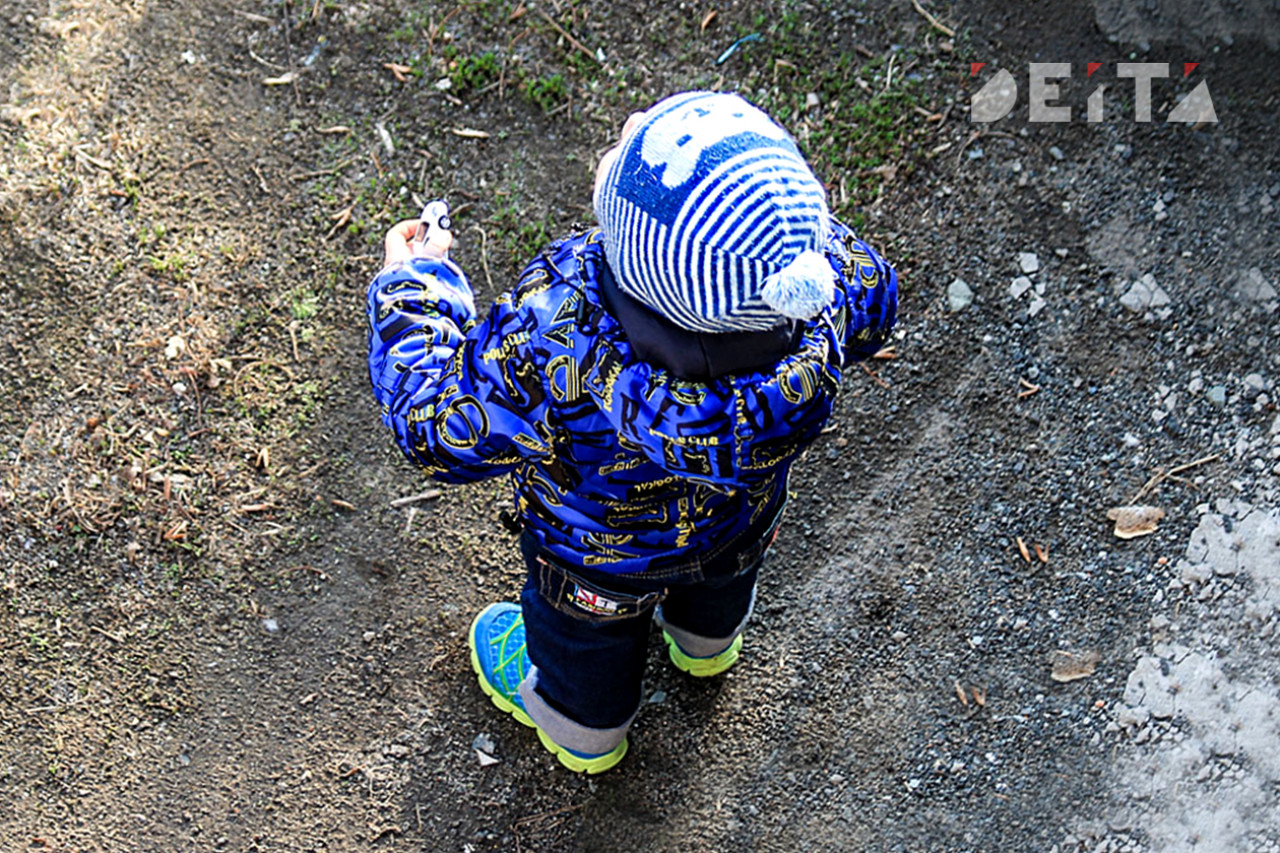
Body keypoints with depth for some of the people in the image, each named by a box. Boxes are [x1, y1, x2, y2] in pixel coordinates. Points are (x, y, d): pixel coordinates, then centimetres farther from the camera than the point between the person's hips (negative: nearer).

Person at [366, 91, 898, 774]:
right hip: (749, 515, 4)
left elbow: (440, 432, -29)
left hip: (601, 556, -3)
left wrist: (410, 283, -14)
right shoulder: (825, 288, -39)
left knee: (586, 626, 33)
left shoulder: (553, 340, -49)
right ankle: (707, 639, 76)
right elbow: (871, 307, -12)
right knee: (720, 574, 40)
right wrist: (809, 222, 1)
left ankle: (581, 727, 67)